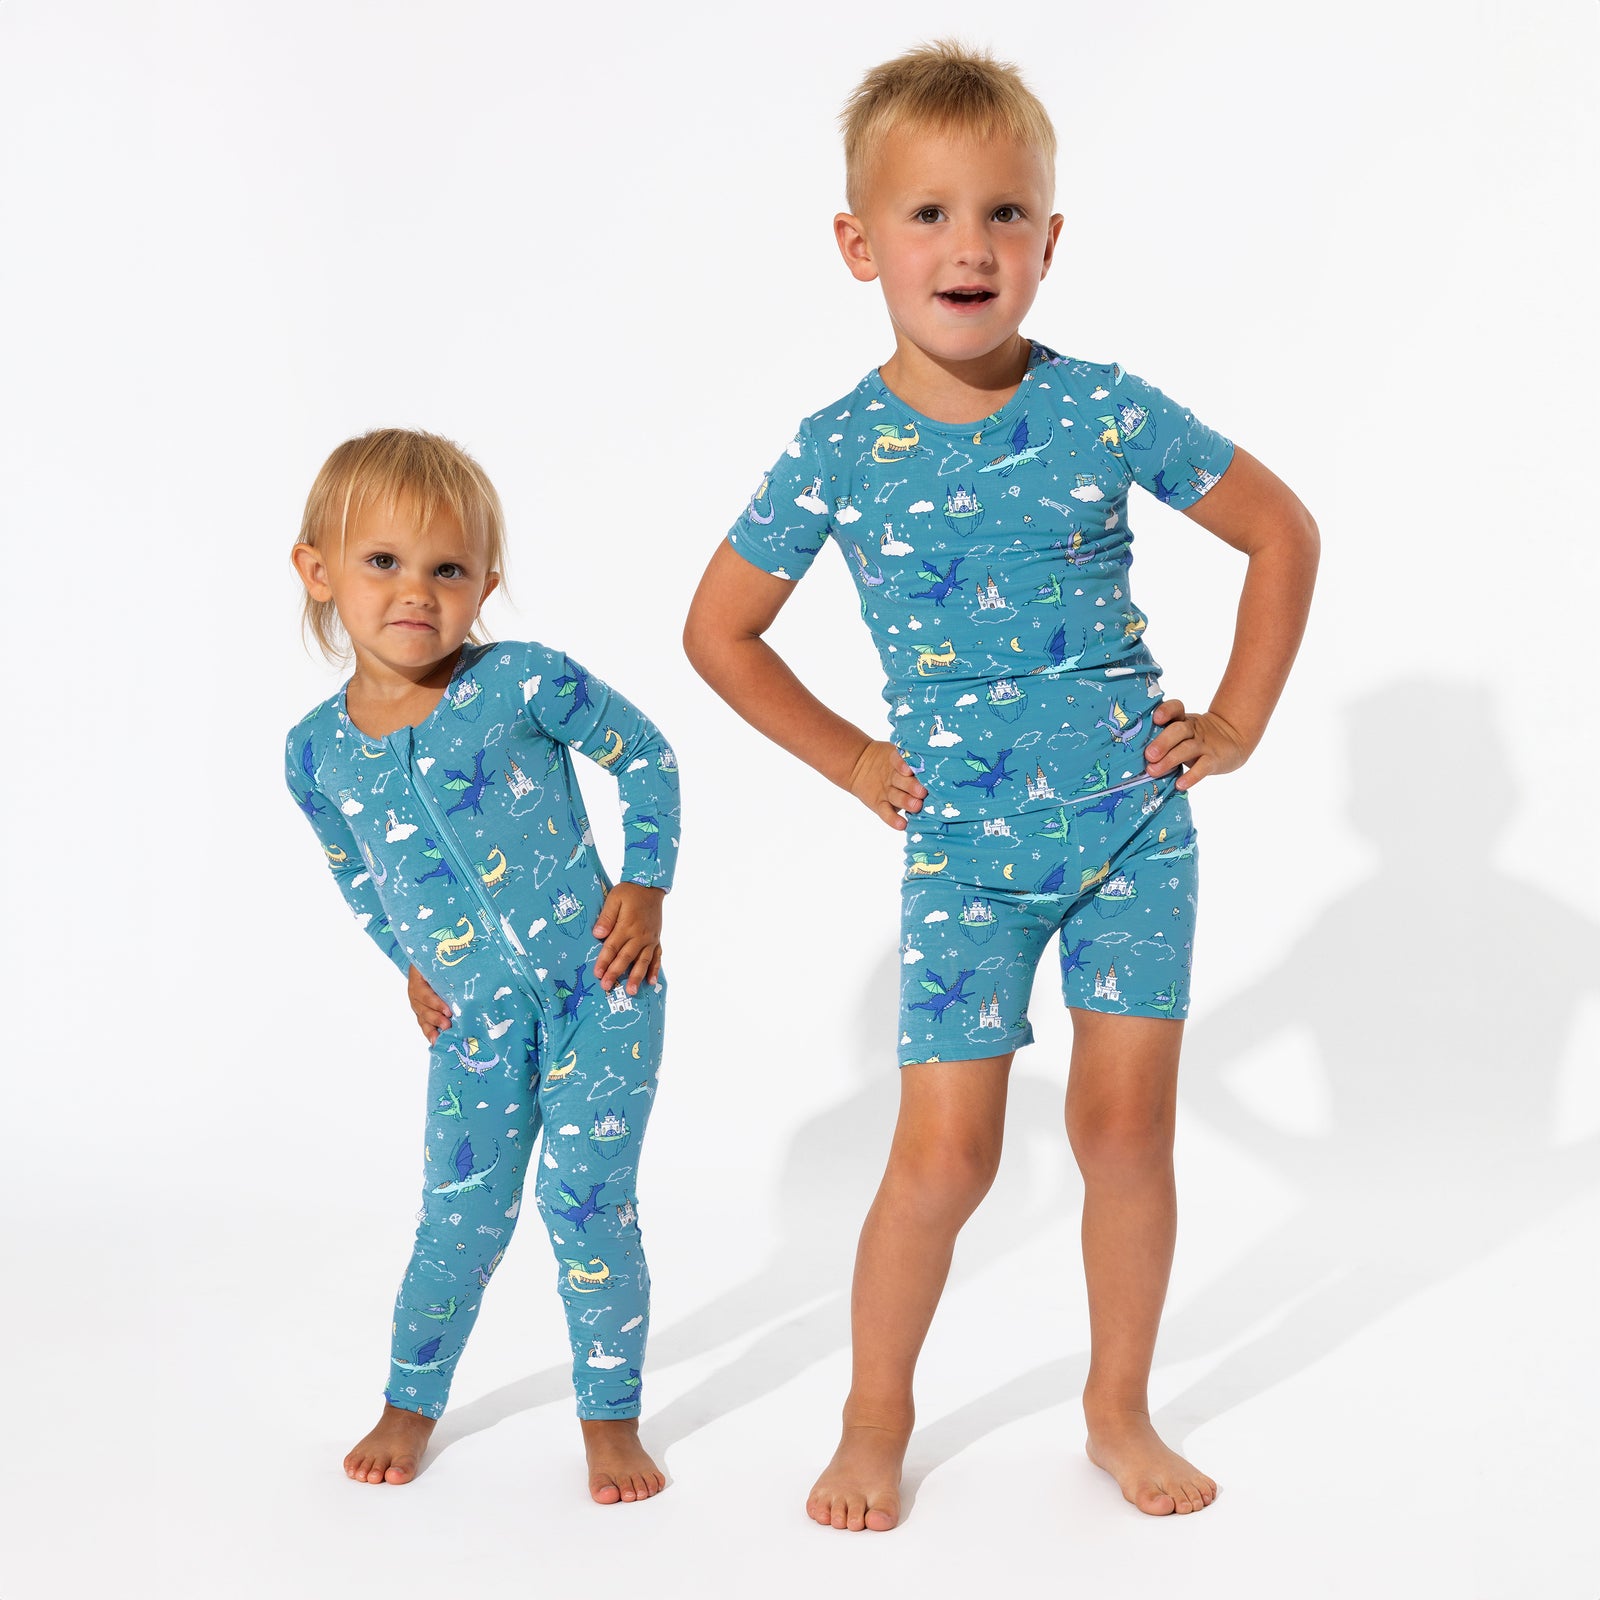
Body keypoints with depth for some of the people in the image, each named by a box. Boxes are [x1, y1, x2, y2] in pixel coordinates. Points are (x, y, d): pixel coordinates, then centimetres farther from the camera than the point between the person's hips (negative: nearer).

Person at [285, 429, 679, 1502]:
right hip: (476, 1017, 3)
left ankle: (612, 1416, 15)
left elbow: (649, 757, -1)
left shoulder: (524, 683, -14)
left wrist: (646, 885, -5)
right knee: (462, 1215, 7)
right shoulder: (317, 749, -3)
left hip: (597, 985, -3)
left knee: (586, 1199, -3)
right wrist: (411, 962, 13)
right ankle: (411, 1404, 31)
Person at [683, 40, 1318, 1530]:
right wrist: (852, 760, 4)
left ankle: (1119, 1408, 27)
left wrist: (1238, 719, 3)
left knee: (1127, 1127, 6)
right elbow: (717, 630, 6)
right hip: (964, 848, -1)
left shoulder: (1106, 410, -6)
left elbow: (1283, 532, 6)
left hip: (1134, 825, 1)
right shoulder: (838, 452, -7)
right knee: (943, 1153, -2)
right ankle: (876, 1418, 21)